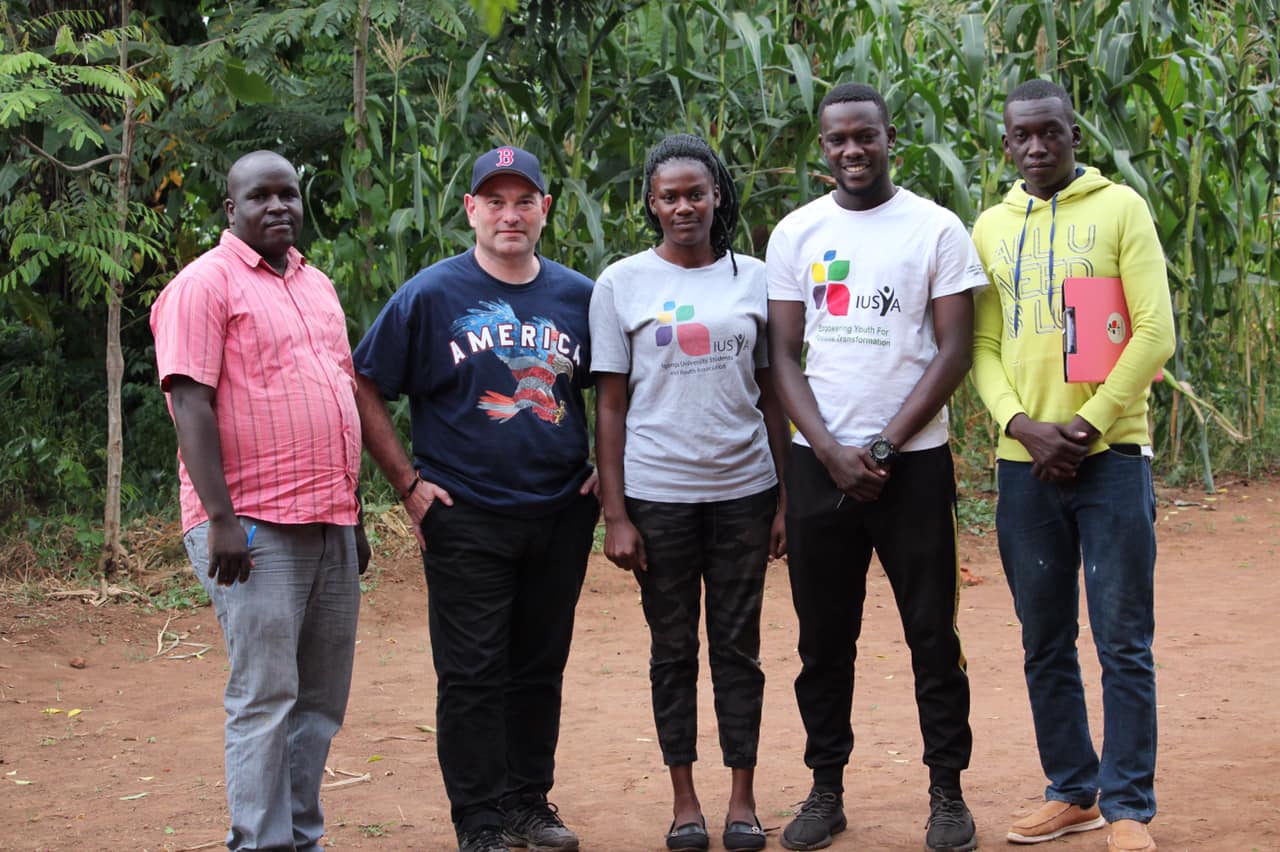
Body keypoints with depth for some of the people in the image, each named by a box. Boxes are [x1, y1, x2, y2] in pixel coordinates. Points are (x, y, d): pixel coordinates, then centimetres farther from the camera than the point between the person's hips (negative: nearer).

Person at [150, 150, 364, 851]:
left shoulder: (316, 285, 19)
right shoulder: (206, 283, -5)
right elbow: (190, 404, -13)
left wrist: (351, 508, 20)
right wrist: (221, 518, -20)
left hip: (330, 525, 7)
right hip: (254, 528, -7)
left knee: (322, 697, 9)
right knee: (265, 695, -6)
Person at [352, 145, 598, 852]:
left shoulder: (578, 296, 7)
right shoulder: (431, 295, -4)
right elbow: (365, 391, -2)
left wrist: (606, 470, 8)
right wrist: (409, 483, -7)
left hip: (561, 516, 4)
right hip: (465, 520, -4)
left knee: (540, 667, 12)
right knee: (472, 675, -2)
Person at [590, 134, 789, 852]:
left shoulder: (753, 278, 6)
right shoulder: (622, 283, 1)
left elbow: (772, 394, 8)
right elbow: (611, 406, 0)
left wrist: (786, 498, 2)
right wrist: (615, 515, -5)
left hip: (743, 493, 1)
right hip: (657, 496, -1)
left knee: (739, 646, 5)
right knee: (674, 650, 7)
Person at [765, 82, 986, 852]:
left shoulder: (937, 229, 0)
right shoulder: (796, 235, 6)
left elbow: (954, 351, -4)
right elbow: (786, 356, 5)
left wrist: (882, 448, -11)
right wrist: (834, 454, -8)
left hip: (912, 462, -2)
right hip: (820, 464, 2)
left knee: (933, 635, 1)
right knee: (824, 637, 7)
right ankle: (827, 789, 17)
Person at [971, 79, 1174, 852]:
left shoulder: (1120, 209, 0)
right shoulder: (992, 228, 10)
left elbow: (1155, 332, -6)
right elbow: (982, 346, 8)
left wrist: (1087, 425, -12)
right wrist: (1024, 426, -9)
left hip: (1110, 457, -4)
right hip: (1025, 463, 4)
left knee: (1124, 642, -2)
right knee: (1046, 645, 10)